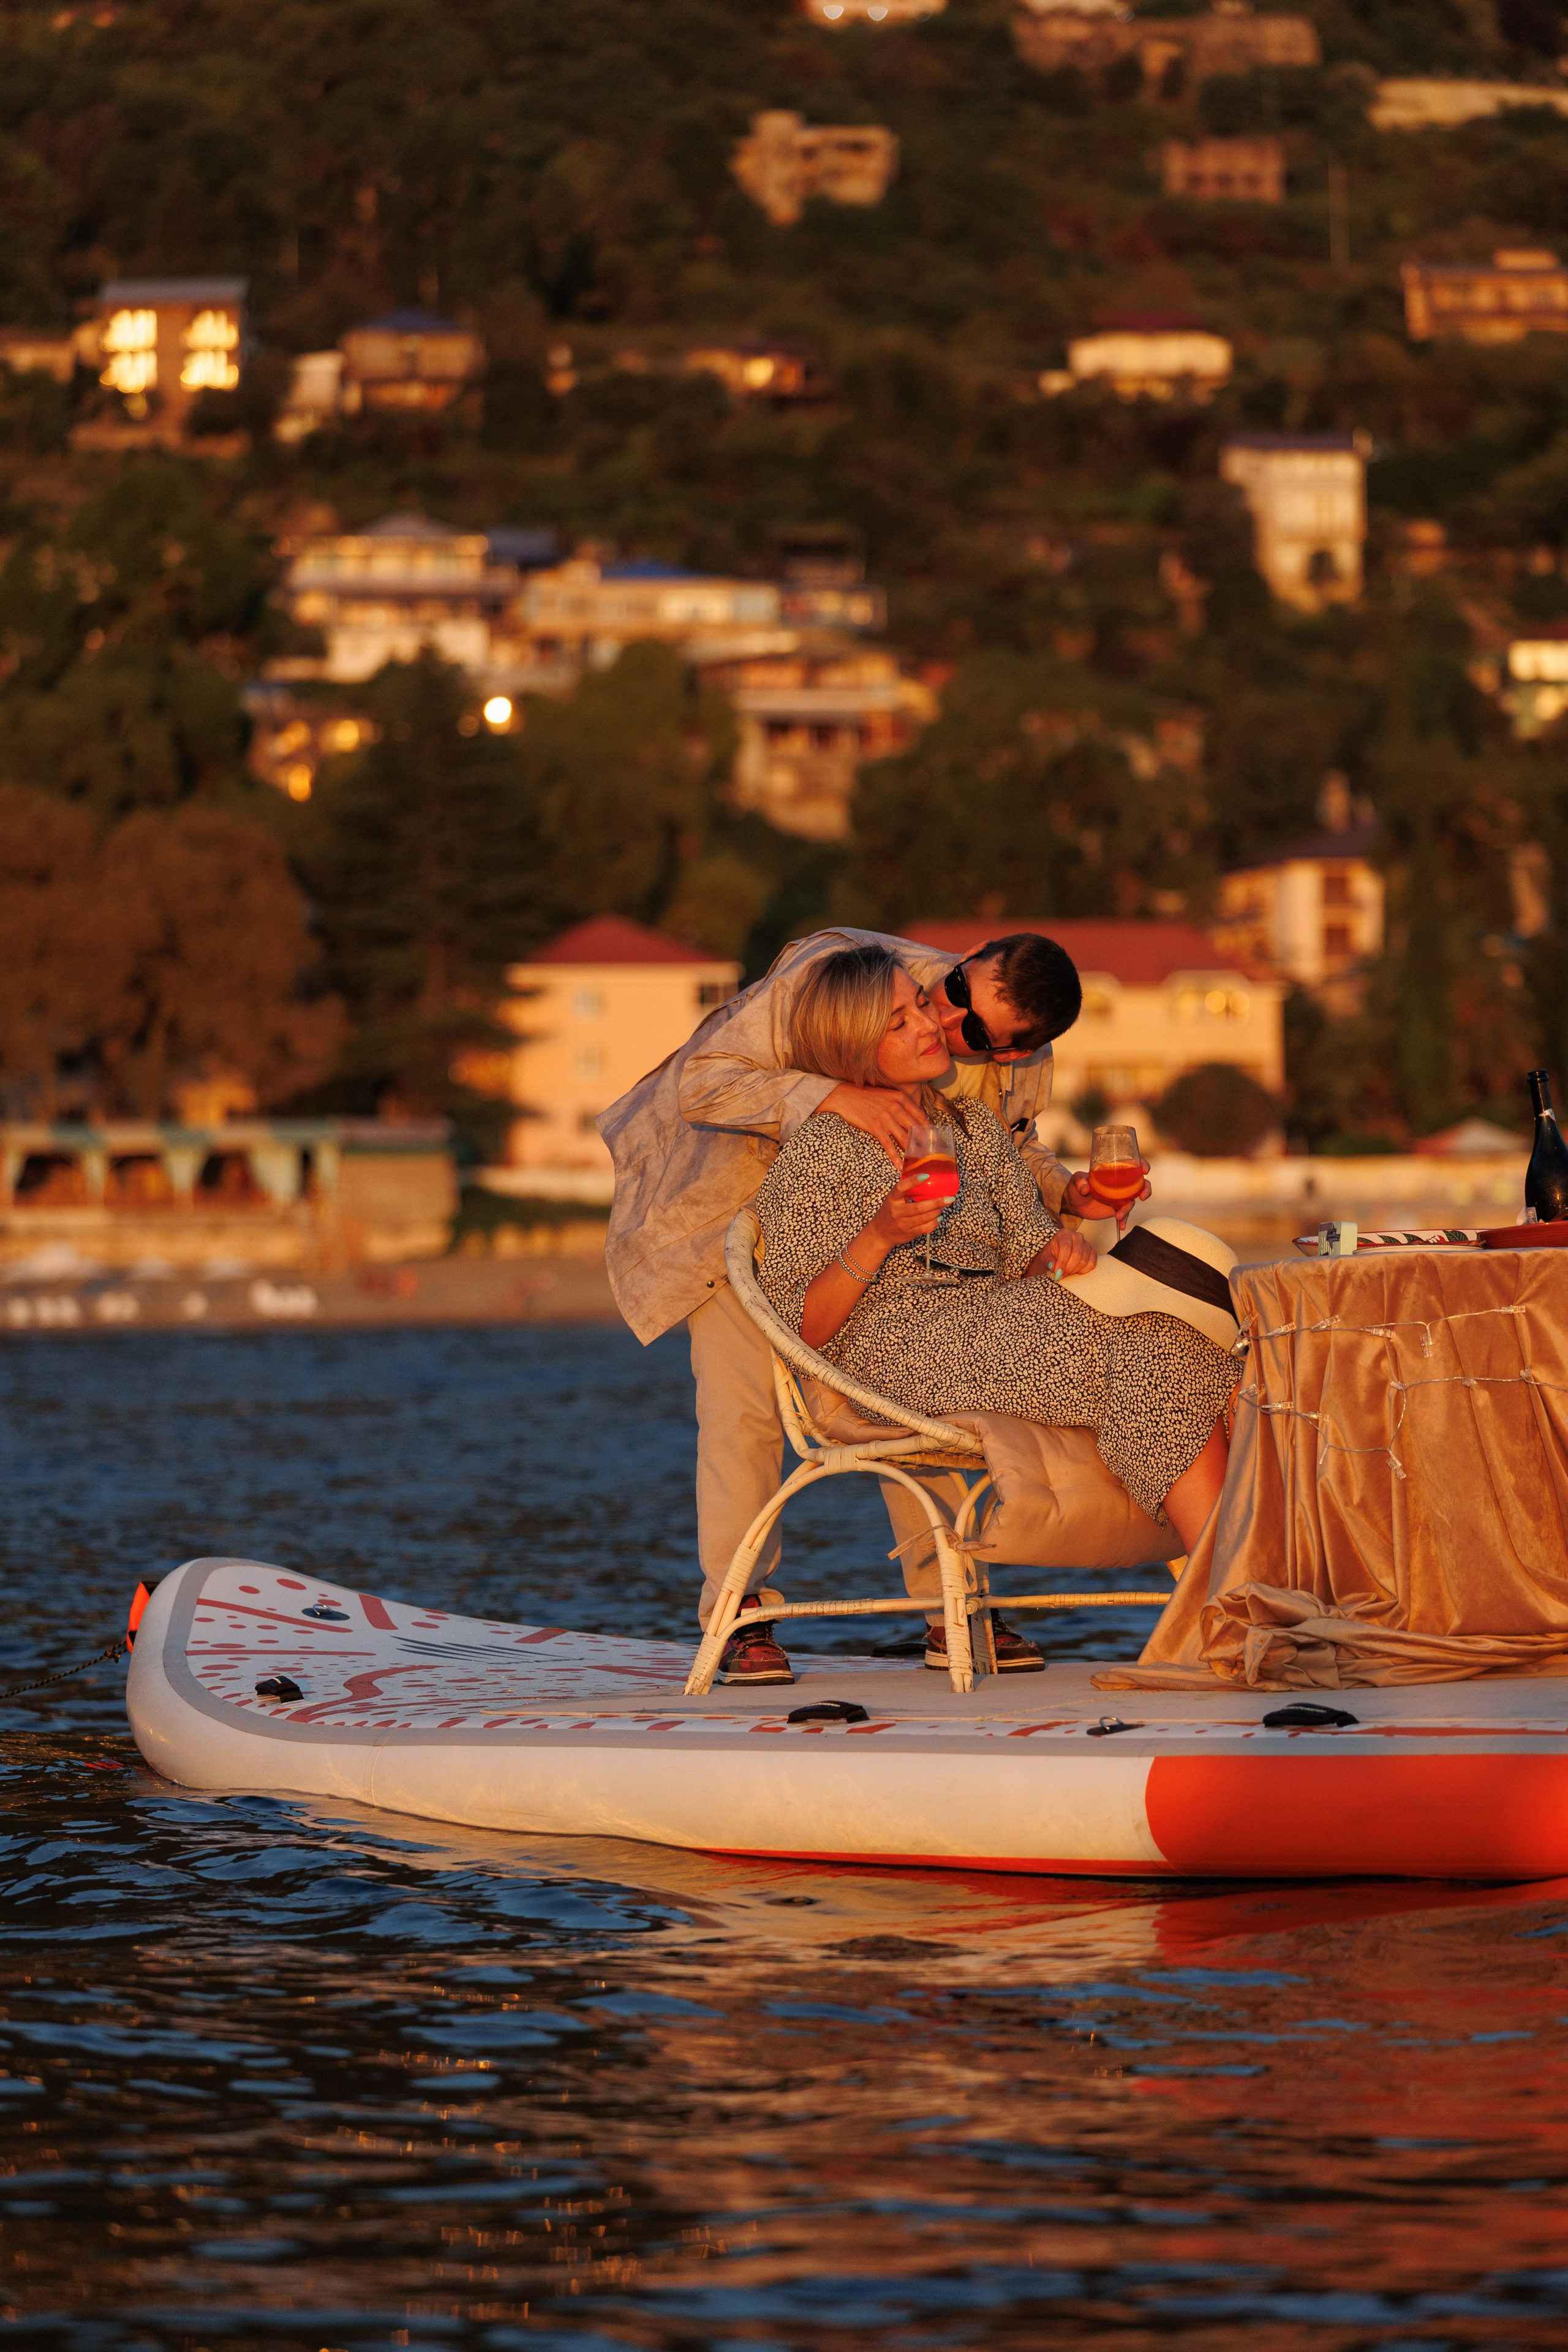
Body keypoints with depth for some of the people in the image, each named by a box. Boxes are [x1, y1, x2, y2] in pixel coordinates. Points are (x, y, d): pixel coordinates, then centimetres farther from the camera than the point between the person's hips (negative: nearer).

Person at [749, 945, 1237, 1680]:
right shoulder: (818, 1150, 2)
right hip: (890, 1345, -6)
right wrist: (879, 1238, -17)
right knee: (1146, 1353, -28)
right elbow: (800, 1332, -4)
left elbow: (1023, 1266, 17)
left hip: (1002, 1329, 6)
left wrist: (1055, 1249, -7)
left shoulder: (973, 1125, 22)